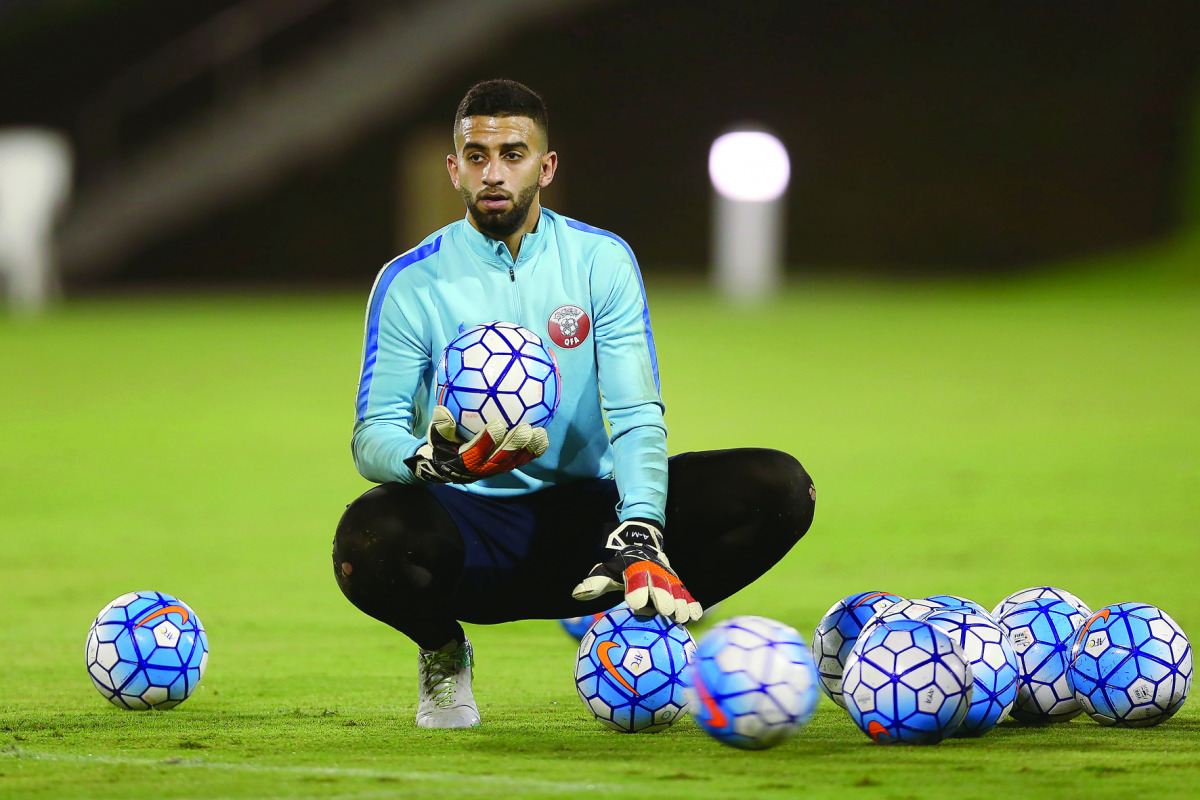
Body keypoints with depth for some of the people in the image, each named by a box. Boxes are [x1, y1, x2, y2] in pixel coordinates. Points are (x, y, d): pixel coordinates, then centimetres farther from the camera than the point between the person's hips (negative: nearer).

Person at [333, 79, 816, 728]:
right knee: (369, 541, -39)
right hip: (470, 522, -2)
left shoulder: (602, 262, 3)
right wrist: (439, 459, -34)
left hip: (587, 514, 2)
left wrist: (641, 537, -26)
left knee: (779, 489, -19)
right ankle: (443, 652, -1)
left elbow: (637, 414, -7)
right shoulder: (412, 283, -3)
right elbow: (372, 436, -9)